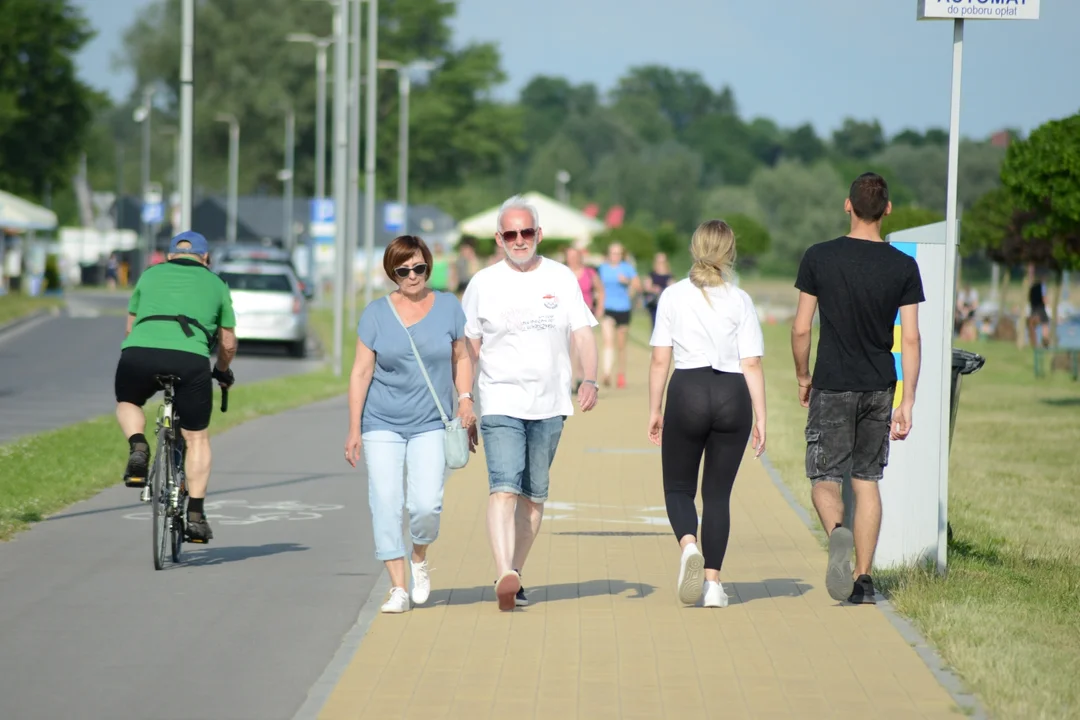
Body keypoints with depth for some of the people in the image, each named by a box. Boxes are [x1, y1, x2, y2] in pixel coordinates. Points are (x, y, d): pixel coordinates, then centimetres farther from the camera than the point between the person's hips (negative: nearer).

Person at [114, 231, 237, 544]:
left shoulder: (150, 275, 27)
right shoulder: (216, 284, 25)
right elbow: (228, 344, 28)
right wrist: (223, 372, 48)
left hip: (139, 352, 1)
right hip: (191, 359, -1)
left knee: (127, 403, 32)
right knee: (197, 438, 16)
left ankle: (138, 449, 3)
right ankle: (195, 515, 10)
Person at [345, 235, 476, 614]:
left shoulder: (448, 306, 4)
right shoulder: (376, 313, 1)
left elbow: (461, 358, 13)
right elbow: (361, 371, 2)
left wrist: (466, 400, -2)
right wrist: (354, 429, -1)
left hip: (431, 425, 0)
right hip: (382, 425, 0)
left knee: (426, 504, -13)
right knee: (386, 504, -6)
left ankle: (419, 558, 18)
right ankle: (398, 587, 1)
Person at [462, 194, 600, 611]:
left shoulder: (562, 278, 6)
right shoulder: (483, 284, 3)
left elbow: (582, 332, 2)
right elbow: (468, 346, 8)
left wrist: (590, 379, -15)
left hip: (549, 404, 3)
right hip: (500, 402, -3)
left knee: (535, 495, 8)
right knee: (504, 487, -18)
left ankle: (514, 575, 19)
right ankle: (504, 576, -29)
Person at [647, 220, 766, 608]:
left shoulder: (673, 296, 1)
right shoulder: (740, 301, 1)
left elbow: (660, 360, 1)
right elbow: (751, 364, -2)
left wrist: (654, 410, 9)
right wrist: (760, 417, 1)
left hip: (687, 392, -1)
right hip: (733, 396, 1)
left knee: (678, 487, 12)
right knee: (718, 492, 10)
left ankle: (689, 545, -19)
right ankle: (712, 582, 5)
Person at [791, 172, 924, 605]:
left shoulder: (819, 258, -5)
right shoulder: (903, 267, -2)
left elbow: (801, 329, -4)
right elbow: (910, 339, -4)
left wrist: (803, 377, 12)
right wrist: (907, 402, 0)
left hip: (832, 387, -2)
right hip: (880, 388, 2)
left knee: (824, 480, 4)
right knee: (867, 481, 12)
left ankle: (837, 532, -29)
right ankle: (863, 580, 10)